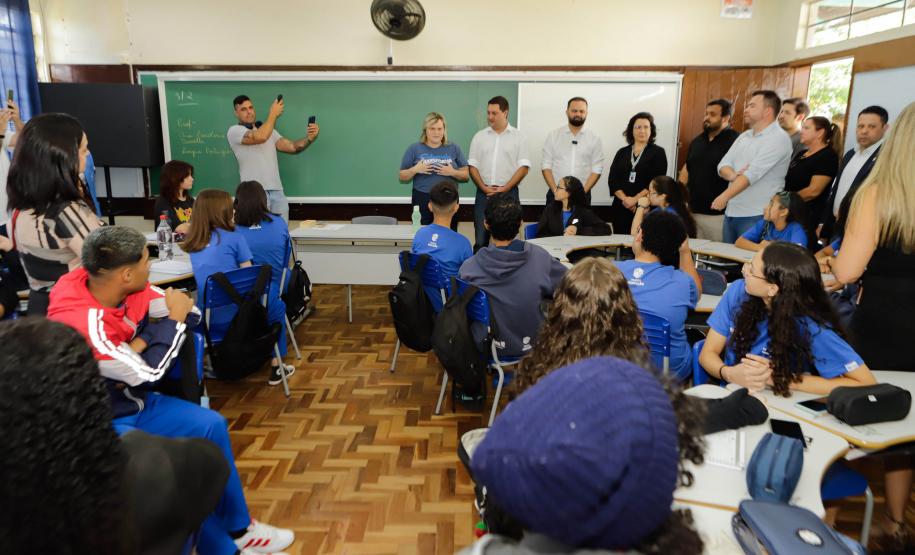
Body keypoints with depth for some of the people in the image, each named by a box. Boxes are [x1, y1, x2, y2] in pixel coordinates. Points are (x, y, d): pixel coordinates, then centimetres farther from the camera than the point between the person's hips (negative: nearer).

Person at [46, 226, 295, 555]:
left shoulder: (131, 288, -12)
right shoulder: (82, 323, -33)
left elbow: (190, 314, -4)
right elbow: (148, 373, -24)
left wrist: (139, 344, -18)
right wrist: (172, 319, -15)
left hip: (130, 401, 8)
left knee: (211, 426, 0)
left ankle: (237, 528, 14)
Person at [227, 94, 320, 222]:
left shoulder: (269, 130, 21)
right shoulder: (234, 131, 1)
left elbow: (293, 147, 12)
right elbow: (260, 137, -18)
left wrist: (310, 137, -6)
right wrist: (273, 114, -6)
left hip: (277, 191, 6)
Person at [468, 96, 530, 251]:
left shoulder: (518, 137, 3)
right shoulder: (479, 136, 10)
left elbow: (523, 167, -2)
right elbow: (472, 165, 8)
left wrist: (504, 189, -11)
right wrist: (484, 188, -7)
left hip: (509, 193, -2)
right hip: (484, 193, 2)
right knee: (480, 239, 0)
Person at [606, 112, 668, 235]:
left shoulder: (658, 153, 5)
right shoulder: (622, 153, 14)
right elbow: (612, 179, 5)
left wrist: (635, 199, -13)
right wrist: (625, 198, -10)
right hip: (621, 207, 3)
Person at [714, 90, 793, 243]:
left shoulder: (778, 138, -10)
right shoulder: (744, 136, 15)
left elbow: (753, 172, -19)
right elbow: (723, 165, 7)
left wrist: (725, 197, -22)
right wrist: (733, 175, -15)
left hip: (756, 216, -7)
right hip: (731, 212, 7)